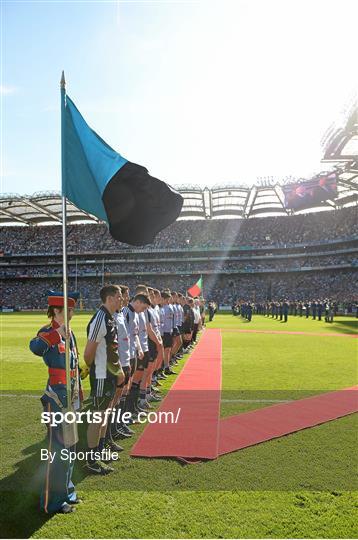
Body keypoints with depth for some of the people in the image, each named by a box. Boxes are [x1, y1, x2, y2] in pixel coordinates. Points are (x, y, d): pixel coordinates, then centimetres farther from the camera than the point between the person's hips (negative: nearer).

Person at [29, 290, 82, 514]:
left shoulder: (69, 333, 9)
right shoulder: (48, 332, -15)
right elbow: (35, 348, -40)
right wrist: (57, 333, -46)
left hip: (71, 397, 8)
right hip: (57, 397, -8)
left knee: (70, 445, 18)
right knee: (57, 448, 2)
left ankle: (66, 489, 35)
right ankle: (53, 500, 16)